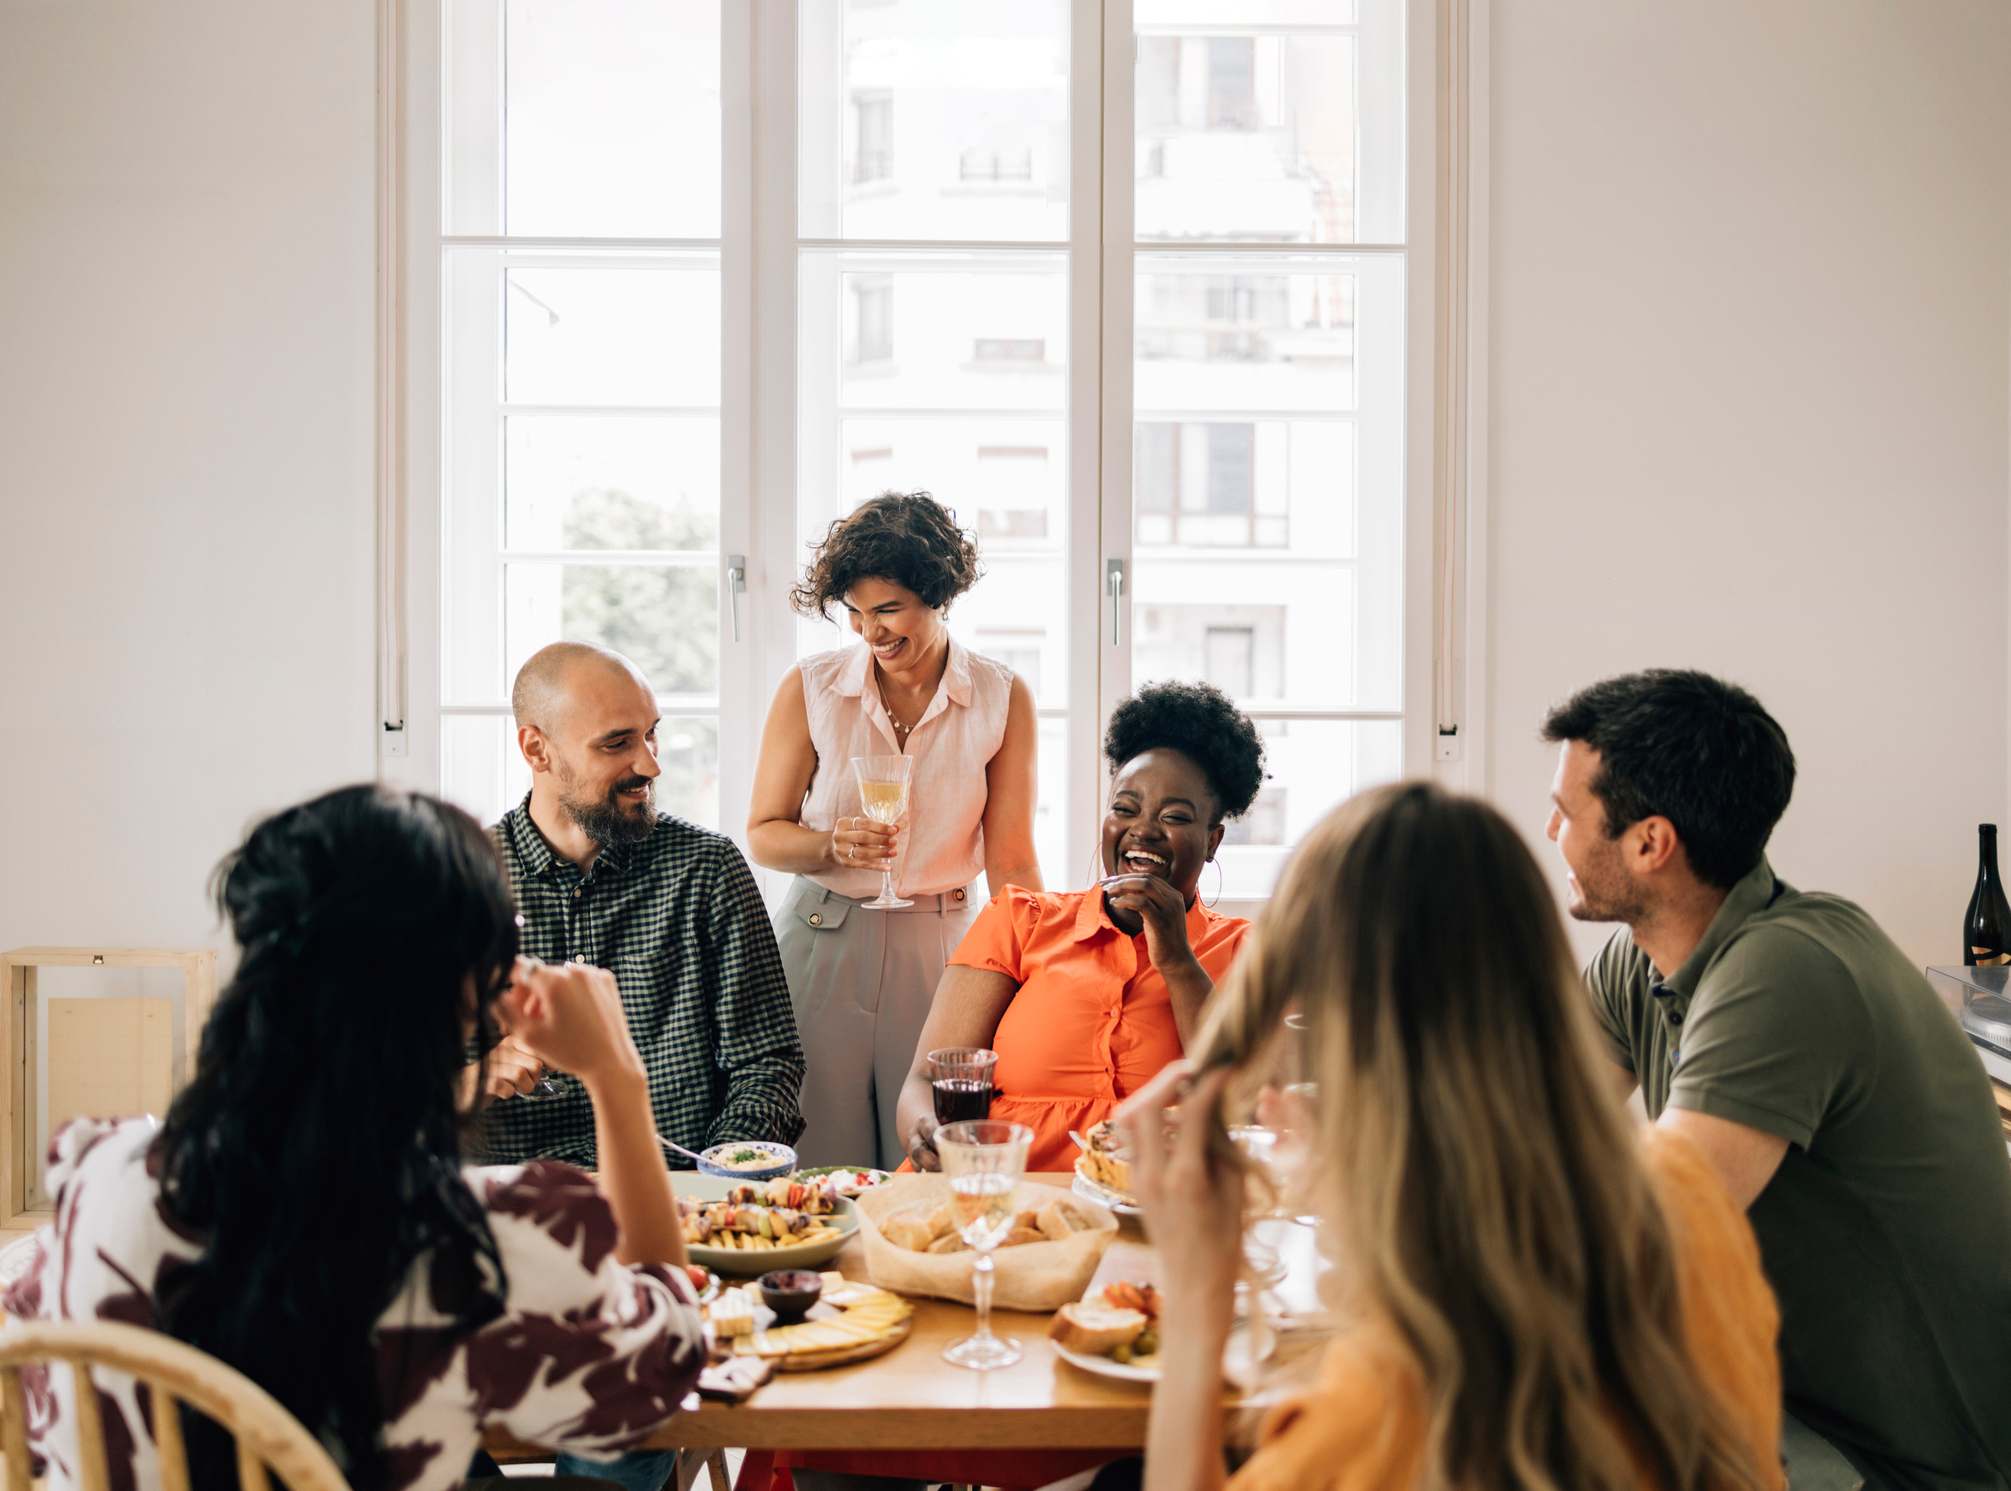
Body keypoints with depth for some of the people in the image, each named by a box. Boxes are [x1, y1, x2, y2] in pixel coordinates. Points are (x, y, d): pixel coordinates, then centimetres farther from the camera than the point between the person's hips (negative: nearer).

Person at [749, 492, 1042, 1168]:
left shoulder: (1003, 699, -3)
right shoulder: (810, 689, -3)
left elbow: (1011, 864, -2)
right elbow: (763, 835, 3)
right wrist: (834, 844, -17)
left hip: (940, 949, 0)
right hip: (821, 943, 0)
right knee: (818, 1185, 3)